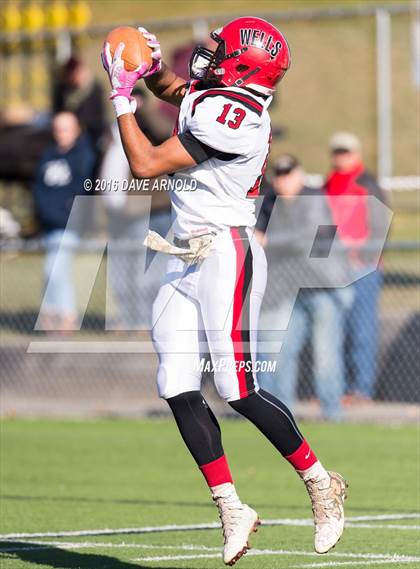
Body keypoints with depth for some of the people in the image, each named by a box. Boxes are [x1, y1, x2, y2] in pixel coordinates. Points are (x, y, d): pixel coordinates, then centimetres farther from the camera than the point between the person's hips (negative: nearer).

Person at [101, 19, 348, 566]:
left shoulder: (232, 115, -19)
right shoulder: (213, 93, 9)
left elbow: (146, 164, -18)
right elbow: (171, 89, 34)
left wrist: (122, 97, -8)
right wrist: (152, 69, 11)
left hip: (225, 255, -9)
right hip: (187, 262, 9)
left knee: (240, 391, -9)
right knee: (180, 392, 1)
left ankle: (321, 484, 8)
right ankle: (232, 509, 4)